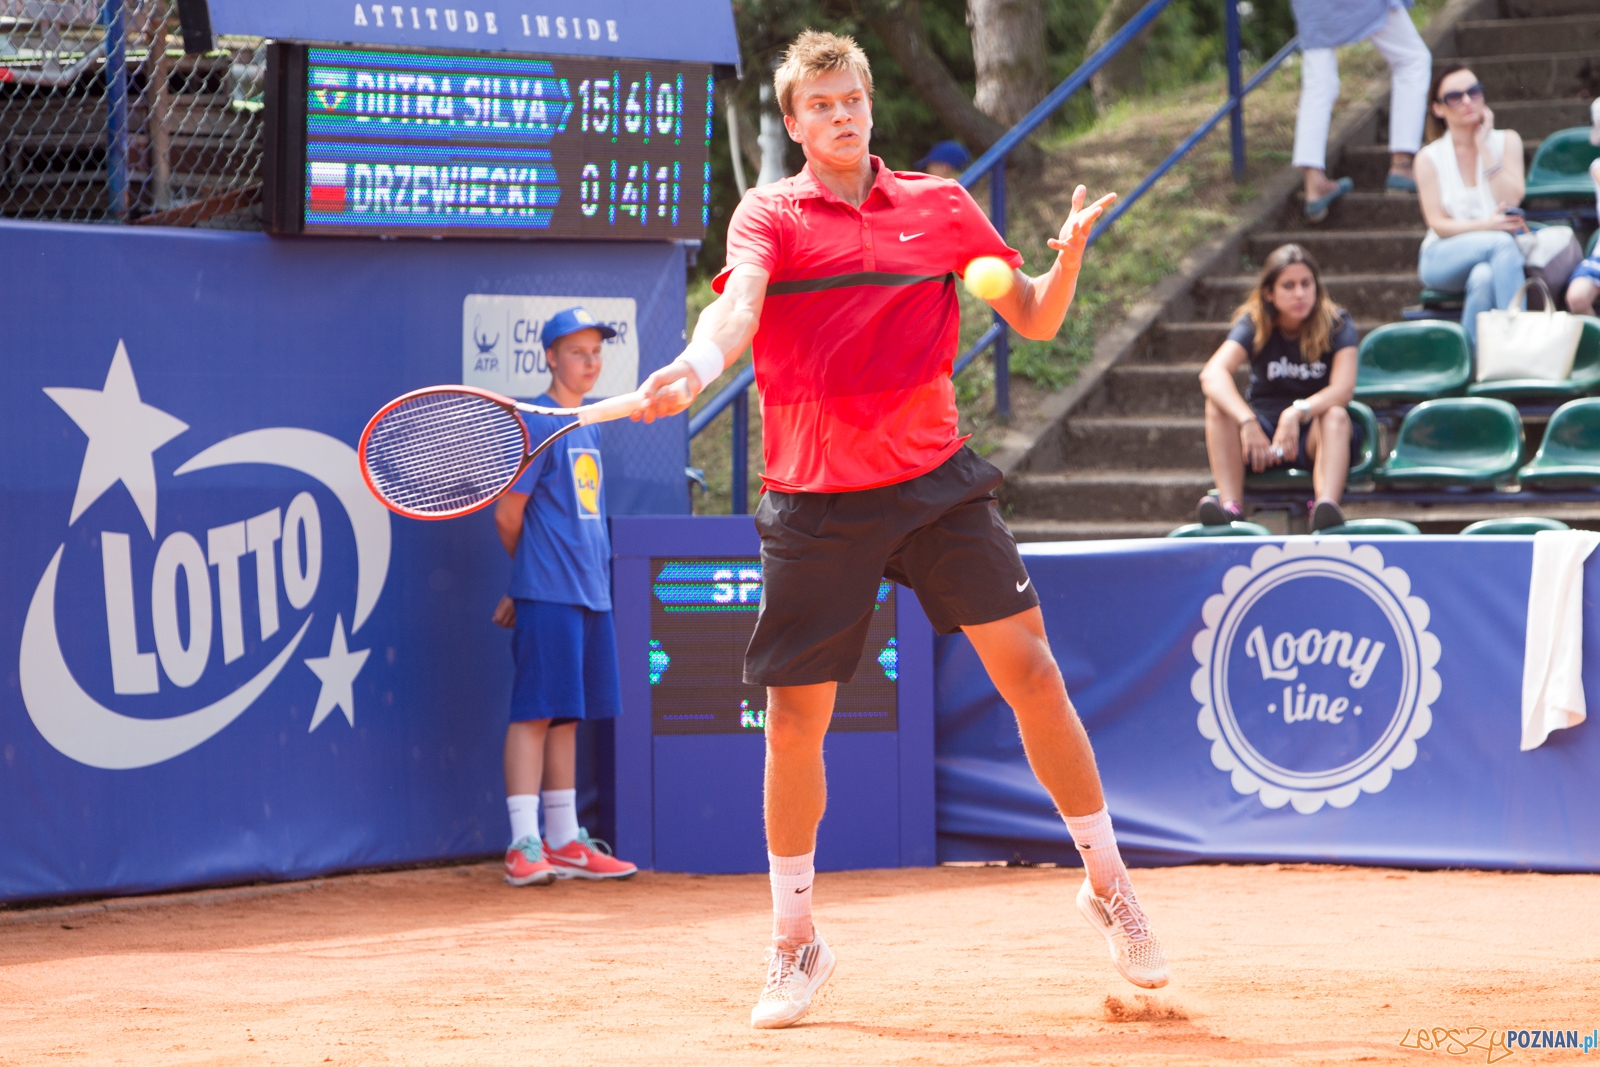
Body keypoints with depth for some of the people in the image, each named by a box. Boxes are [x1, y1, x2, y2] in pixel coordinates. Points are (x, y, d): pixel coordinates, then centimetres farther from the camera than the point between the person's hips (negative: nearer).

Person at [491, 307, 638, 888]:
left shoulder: (588, 427, 18)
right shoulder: (538, 424, -8)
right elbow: (508, 514, -8)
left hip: (591, 594, 8)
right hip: (547, 598, -8)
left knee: (568, 715, 11)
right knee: (536, 712, -9)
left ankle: (565, 842, 15)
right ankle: (524, 845, -11)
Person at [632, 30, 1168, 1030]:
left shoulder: (941, 206, 8)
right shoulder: (772, 214, 1)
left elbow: (1035, 319, 12)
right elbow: (740, 301, -19)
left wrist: (1069, 253, -9)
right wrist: (698, 366, -41)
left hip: (935, 477, 1)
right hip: (817, 498, -1)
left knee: (1028, 663, -6)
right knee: (796, 716, 0)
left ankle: (1108, 883, 11)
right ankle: (795, 941, 18)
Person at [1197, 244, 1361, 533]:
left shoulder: (1336, 324, -7)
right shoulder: (1254, 325, -6)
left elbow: (1343, 388, -23)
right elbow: (1212, 375, -25)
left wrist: (1298, 413, -42)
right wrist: (1247, 423, -42)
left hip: (1314, 433, -1)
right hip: (1264, 425, 1)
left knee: (1336, 415, -33)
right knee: (1218, 406, -26)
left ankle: (1326, 507, -58)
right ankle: (1230, 506, -44)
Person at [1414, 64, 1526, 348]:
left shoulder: (1506, 141, 9)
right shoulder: (1430, 158, 5)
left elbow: (1511, 200, -7)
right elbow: (1438, 224, -5)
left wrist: (1483, 146, -6)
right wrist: (1485, 226, -22)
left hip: (1495, 253, 1)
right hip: (1445, 258, -1)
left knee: (1484, 277, -37)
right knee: (1502, 243, -34)